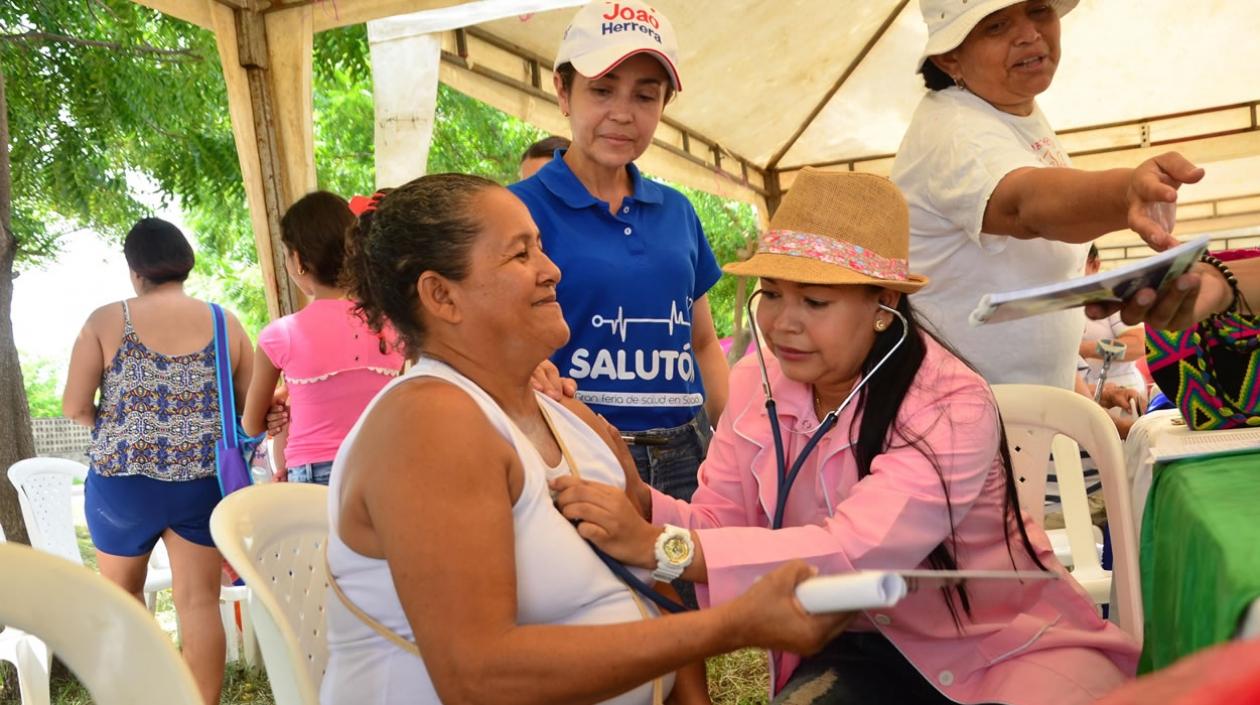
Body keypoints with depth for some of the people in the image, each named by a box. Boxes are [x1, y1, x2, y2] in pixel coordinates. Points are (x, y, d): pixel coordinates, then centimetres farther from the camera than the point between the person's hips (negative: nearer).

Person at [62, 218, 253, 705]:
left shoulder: (107, 321, -5)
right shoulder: (225, 323, -1)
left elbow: (74, 407, -5)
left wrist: (114, 424, 14)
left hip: (123, 479, -1)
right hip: (205, 480, 1)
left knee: (122, 591, 21)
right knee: (200, 601, 6)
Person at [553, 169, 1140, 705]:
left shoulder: (952, 406, -23)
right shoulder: (757, 383, -4)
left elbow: (853, 553, -34)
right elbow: (719, 525, -5)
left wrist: (656, 546, -39)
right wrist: (641, 503, -28)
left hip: (1006, 645, -3)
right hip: (866, 645, 3)